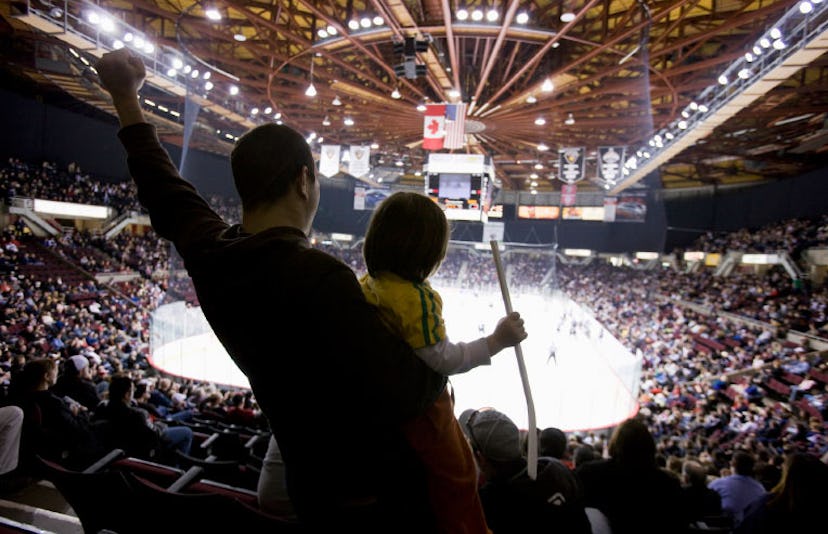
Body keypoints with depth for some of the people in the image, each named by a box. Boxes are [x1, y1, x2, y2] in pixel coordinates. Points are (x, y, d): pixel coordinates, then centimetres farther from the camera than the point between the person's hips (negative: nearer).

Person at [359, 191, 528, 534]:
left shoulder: (366, 285, -5)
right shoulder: (417, 297, -30)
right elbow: (441, 360, -27)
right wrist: (495, 341, -23)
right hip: (422, 410, -8)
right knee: (457, 480, 14)